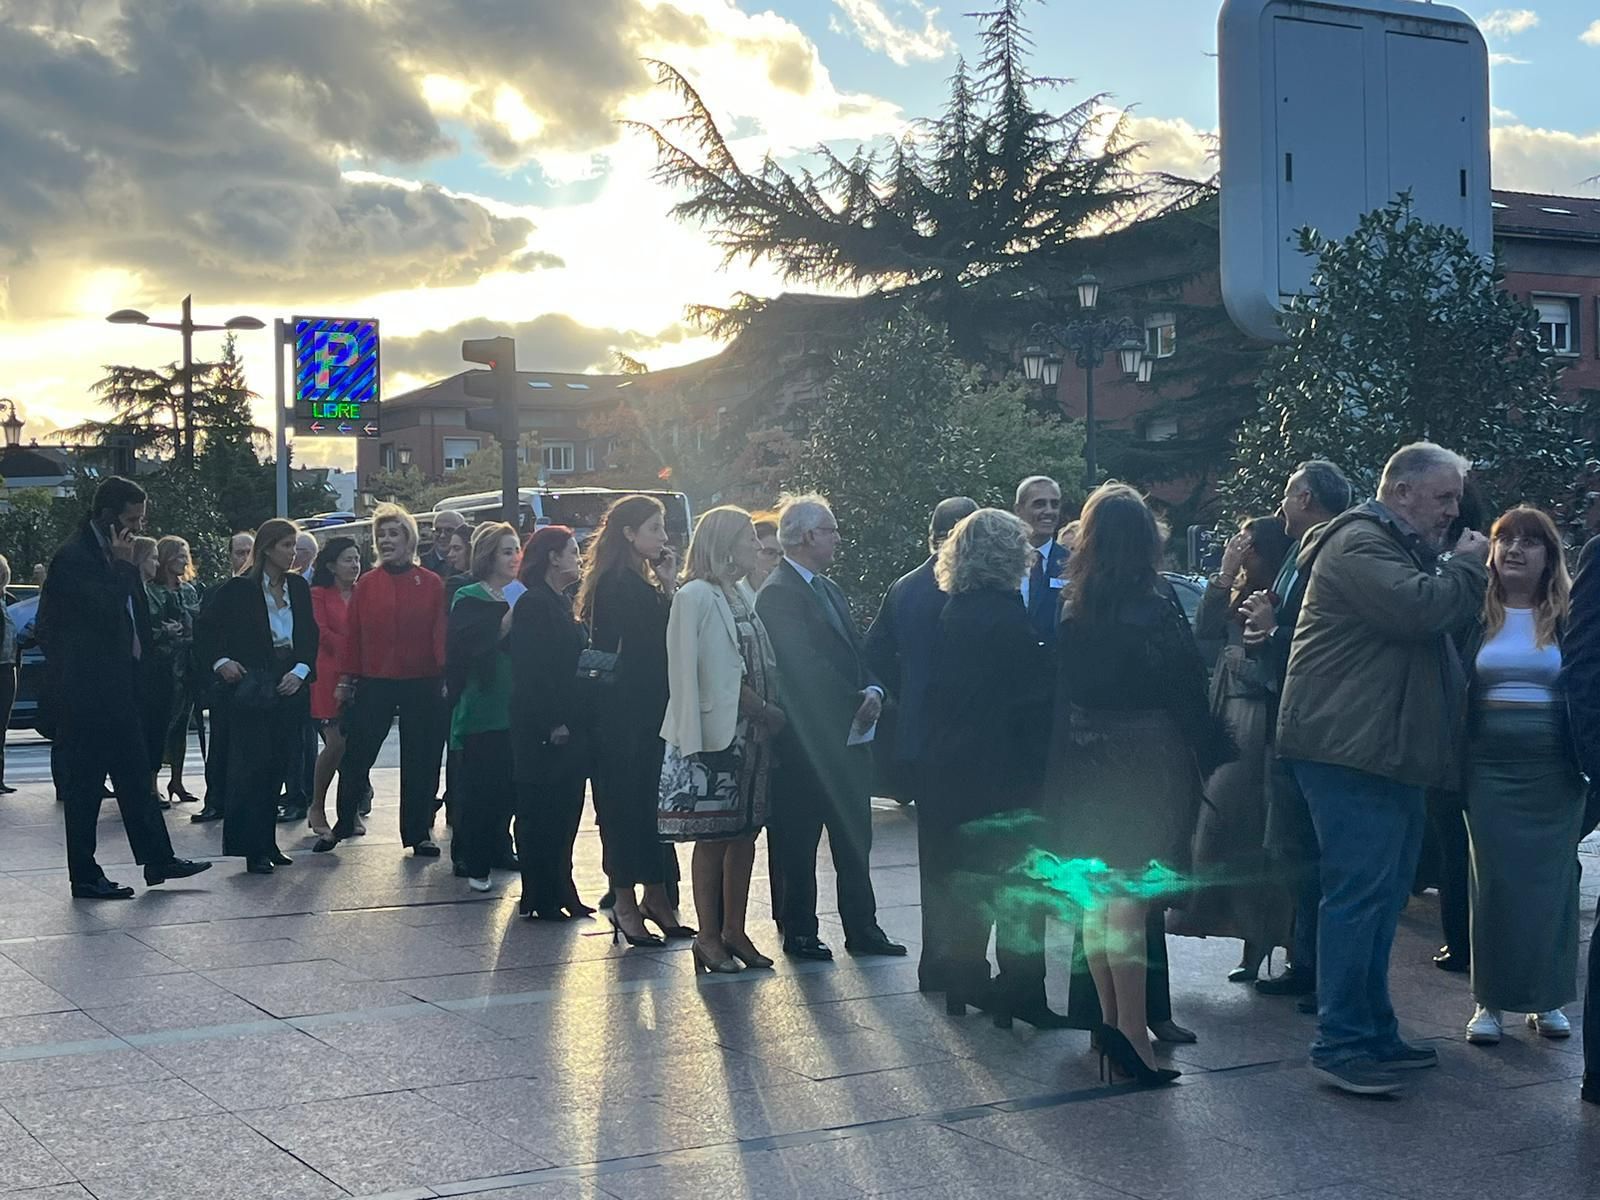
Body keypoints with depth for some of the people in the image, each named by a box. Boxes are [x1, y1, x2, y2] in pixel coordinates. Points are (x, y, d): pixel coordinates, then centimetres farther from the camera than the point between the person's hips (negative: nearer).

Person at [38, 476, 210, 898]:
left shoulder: (113, 554, 12)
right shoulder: (74, 556, -16)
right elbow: (103, 613, -24)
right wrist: (122, 565, -19)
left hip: (117, 689, 9)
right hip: (85, 692, -9)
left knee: (135, 776, 12)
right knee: (84, 784, 0)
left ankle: (157, 860, 18)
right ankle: (85, 877, 7)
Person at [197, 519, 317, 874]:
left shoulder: (299, 587, 9)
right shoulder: (240, 589, -5)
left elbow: (311, 636, 10)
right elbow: (206, 629, 1)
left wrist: (301, 671, -3)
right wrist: (220, 662, -9)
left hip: (290, 686, 5)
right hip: (252, 686, -5)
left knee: (278, 765, 7)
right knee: (252, 766, -7)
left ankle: (267, 844, 16)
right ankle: (253, 849, -5)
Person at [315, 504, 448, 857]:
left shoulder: (432, 584, 0)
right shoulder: (366, 584, 4)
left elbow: (442, 633, -3)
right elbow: (352, 634, 4)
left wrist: (446, 677, -10)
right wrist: (346, 679, 2)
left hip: (422, 685, -1)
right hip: (373, 683, 1)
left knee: (420, 762, 5)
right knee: (356, 755, 5)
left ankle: (418, 833, 15)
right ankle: (343, 824, 22)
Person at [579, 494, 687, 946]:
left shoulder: (639, 583, 18)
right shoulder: (617, 584, -13)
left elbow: (668, 638, 8)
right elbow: (652, 641, -19)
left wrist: (667, 587, 2)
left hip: (650, 713, 9)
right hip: (625, 717, -9)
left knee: (652, 803, 11)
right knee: (627, 803, -2)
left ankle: (655, 895, 18)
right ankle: (625, 902, 5)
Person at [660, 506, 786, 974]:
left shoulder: (744, 593, 14)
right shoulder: (697, 596, -11)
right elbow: (723, 675, -16)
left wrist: (770, 714, 1)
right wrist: (771, 715, -13)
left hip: (750, 736, 8)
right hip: (717, 736, -8)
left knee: (745, 832, 10)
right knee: (712, 839, 0)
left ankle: (734, 931, 18)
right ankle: (708, 936, 7)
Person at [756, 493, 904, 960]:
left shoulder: (828, 588, 16)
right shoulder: (778, 594, -13)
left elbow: (854, 652, 14)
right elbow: (803, 668, -20)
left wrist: (873, 690, -6)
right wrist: (856, 702, -18)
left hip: (849, 736, 9)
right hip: (806, 743, -9)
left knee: (855, 840, 13)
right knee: (798, 845, 4)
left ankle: (862, 928, 21)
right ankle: (799, 934, 14)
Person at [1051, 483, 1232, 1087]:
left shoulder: (1073, 608, 3)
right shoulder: (1155, 607, -13)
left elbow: (1063, 691, 7)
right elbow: (1185, 690, -12)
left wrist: (1067, 774, 12)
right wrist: (1210, 755, -3)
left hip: (1088, 763, 6)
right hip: (1145, 761, -6)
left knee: (1099, 892, 13)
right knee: (1131, 896, -7)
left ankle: (1111, 1017, 22)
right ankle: (1132, 1031, -8)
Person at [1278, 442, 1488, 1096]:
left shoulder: (1404, 550, 25)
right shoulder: (1360, 544, -12)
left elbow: (1434, 619, 29)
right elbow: (1417, 607, -25)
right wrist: (1469, 566, -10)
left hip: (1387, 753, 11)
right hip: (1352, 752, -11)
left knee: (1384, 895, 13)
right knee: (1359, 891, -11)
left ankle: (1374, 1031, 21)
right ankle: (1339, 1045, -6)